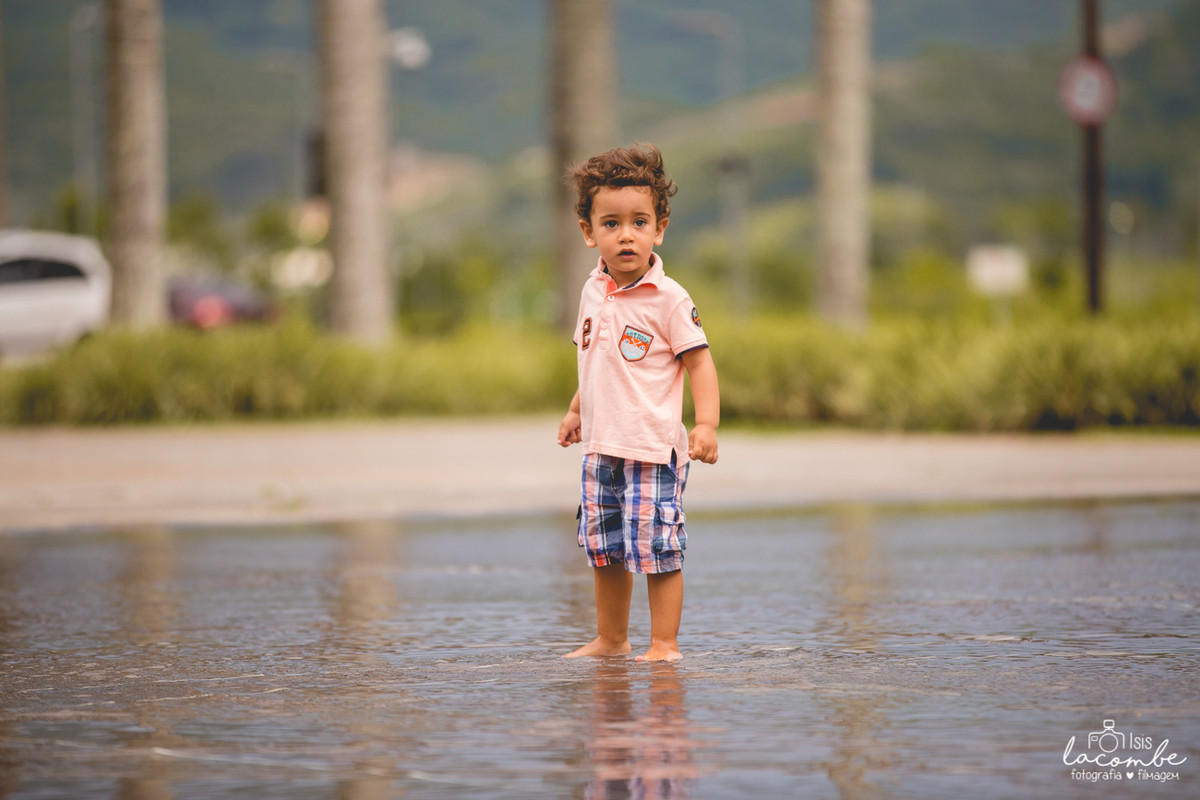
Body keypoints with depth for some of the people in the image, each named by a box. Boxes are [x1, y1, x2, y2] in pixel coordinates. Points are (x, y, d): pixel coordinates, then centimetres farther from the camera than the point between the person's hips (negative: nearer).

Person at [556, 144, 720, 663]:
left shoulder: (668, 299, -11)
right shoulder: (593, 292, 8)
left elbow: (698, 362, -11)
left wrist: (706, 424, -21)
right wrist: (576, 411, 26)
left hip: (652, 448, -6)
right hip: (601, 447, 6)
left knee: (656, 547, -5)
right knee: (604, 549, 13)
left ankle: (664, 644, 5)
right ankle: (610, 640, 27)